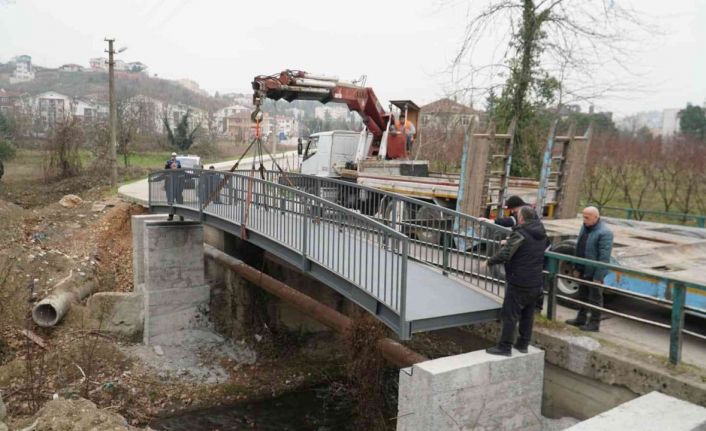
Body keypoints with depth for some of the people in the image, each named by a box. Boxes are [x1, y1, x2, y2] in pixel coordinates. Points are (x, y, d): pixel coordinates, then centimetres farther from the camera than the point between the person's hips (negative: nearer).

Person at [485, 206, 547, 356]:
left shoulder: (520, 234, -17)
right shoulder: (541, 234, 7)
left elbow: (504, 255, -23)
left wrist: (489, 261, -9)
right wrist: (509, 243, 19)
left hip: (518, 282, -8)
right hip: (536, 282, 8)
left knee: (510, 314, -1)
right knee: (528, 314, 16)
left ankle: (505, 347, 3)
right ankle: (523, 344, 25)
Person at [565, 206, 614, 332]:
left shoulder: (604, 233, -23)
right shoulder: (585, 227, 4)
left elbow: (604, 258, -23)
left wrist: (598, 276, -21)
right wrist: (577, 268, 12)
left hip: (594, 273, -8)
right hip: (583, 271, 8)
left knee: (595, 298, 7)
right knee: (583, 296, 20)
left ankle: (594, 323, 19)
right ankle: (581, 318, 34)